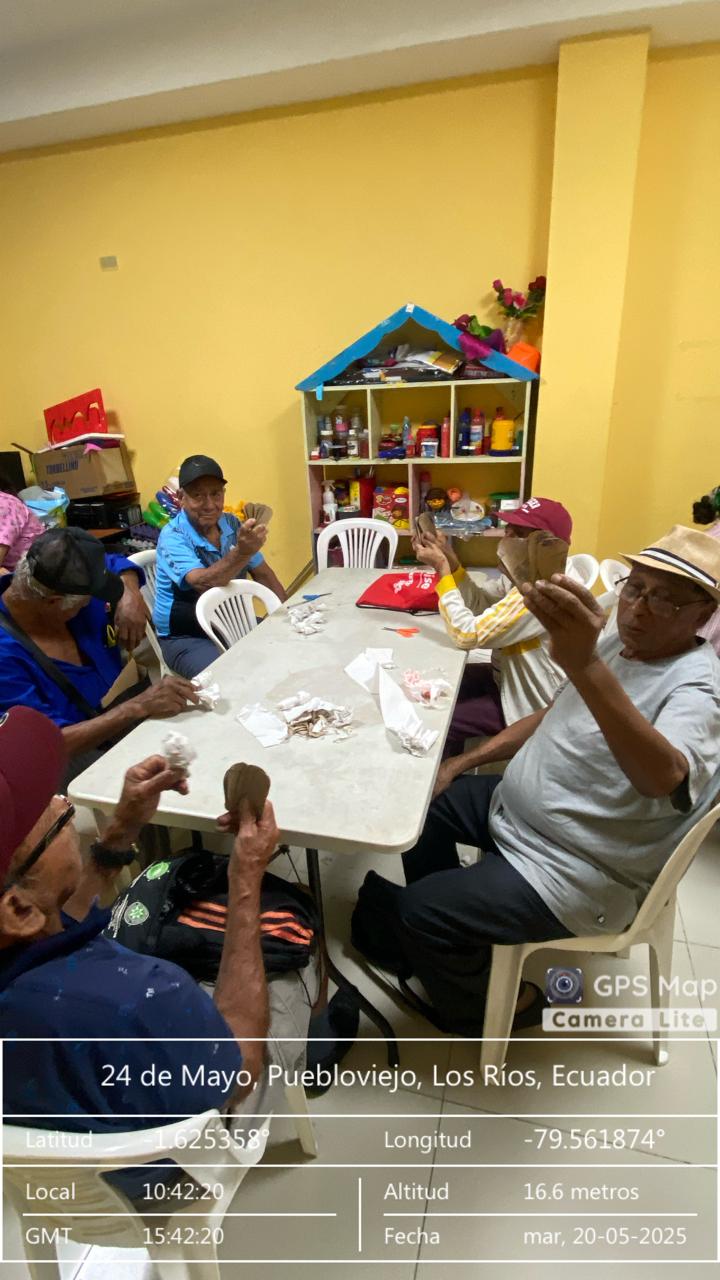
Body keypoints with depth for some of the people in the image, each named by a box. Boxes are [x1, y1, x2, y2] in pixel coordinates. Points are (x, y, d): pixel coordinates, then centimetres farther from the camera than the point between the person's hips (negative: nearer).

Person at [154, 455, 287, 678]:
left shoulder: (233, 525, 0)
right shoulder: (173, 537, -18)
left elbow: (263, 575, 8)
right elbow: (203, 584, -35)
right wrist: (242, 553, -50)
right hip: (187, 638, -6)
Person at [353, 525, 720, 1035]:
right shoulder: (618, 644, 2)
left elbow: (662, 777, -45)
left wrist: (583, 664, -60)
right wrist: (463, 762, 7)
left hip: (574, 873, -9)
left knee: (418, 912, -14)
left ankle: (484, 1008, 20)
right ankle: (441, 942, 36)